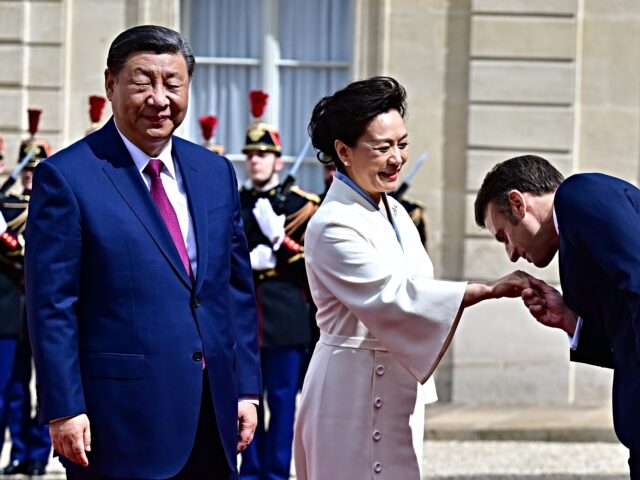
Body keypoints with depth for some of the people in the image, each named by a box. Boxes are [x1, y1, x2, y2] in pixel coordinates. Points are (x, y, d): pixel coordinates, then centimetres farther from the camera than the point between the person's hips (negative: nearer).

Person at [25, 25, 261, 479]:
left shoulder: (215, 172, 11)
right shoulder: (66, 177, -6)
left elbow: (238, 288, 14)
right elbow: (51, 306, -9)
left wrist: (246, 388, 9)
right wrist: (63, 409, -13)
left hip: (213, 413, 5)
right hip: (122, 419, -5)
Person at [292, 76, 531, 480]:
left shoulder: (394, 213, 11)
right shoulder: (334, 227, -17)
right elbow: (397, 298, -22)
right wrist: (491, 290, -26)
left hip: (397, 382, 8)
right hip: (355, 385, -8)